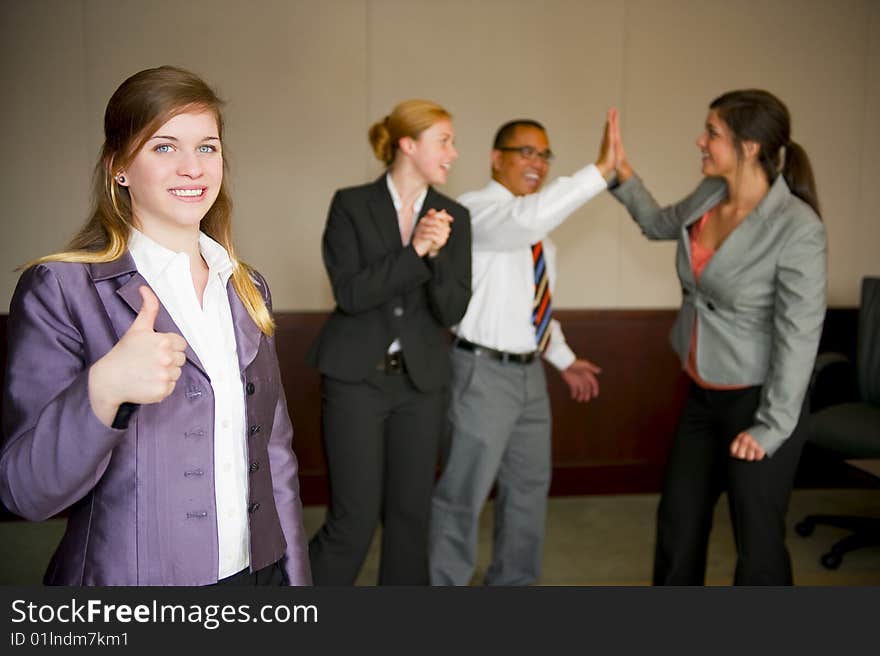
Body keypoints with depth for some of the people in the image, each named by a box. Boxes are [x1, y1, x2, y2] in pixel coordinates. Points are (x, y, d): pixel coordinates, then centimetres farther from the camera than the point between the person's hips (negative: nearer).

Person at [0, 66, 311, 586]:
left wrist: (296, 574, 7)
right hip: (130, 573, -4)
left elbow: (276, 454, 9)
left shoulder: (247, 289, 4)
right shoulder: (60, 289, -11)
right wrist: (102, 388, -30)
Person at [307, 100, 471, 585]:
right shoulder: (352, 204, -3)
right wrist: (414, 250, -21)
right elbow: (350, 292, -13)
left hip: (421, 381, 4)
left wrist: (437, 253, -20)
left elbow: (452, 310, -3)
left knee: (410, 516, 10)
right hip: (356, 377, -3)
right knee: (354, 520, -4)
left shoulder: (454, 217, 5)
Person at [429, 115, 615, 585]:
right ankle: (443, 588, 19)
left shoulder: (535, 229, 13)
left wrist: (563, 358, 18)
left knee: (530, 484, 20)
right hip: (484, 372, -9)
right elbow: (525, 219, -38)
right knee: (463, 494, 1)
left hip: (529, 371, 9)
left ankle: (513, 585, 39)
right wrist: (600, 169, -38)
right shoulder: (477, 209, -15)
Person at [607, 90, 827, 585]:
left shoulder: (798, 228, -22)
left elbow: (799, 337, -20)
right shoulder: (709, 196, -2)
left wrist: (772, 427, -18)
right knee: (679, 520, 19)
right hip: (703, 395, 8)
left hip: (757, 399, -7)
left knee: (757, 538, 7)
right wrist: (621, 169, 9)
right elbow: (660, 224, 20)